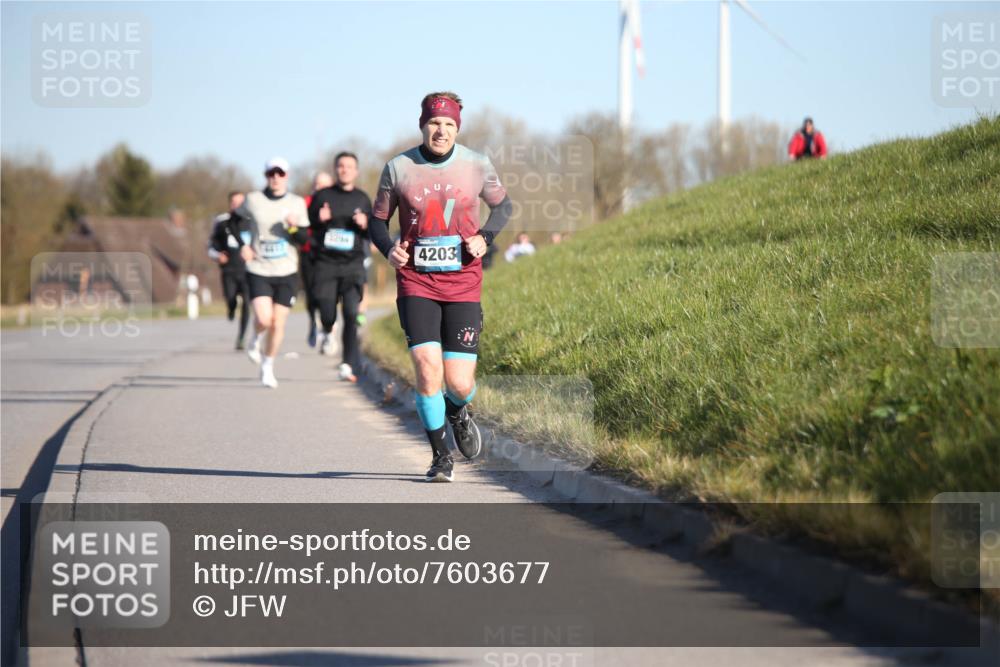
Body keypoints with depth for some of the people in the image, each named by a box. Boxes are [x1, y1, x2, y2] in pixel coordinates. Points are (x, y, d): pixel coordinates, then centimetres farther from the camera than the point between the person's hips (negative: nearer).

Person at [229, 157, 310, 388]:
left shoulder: (297, 203, 1)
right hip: (258, 271, -1)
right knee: (264, 318, -18)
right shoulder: (253, 200, -1)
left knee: (278, 324, 0)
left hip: (286, 273, 1)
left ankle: (268, 366, 21)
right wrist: (242, 245, 0)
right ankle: (256, 340, 17)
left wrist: (294, 227, -21)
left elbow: (304, 239, 0)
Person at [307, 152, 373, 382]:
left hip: (352, 263, 1)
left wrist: (365, 225, -8)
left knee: (351, 313, -13)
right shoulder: (322, 196, 7)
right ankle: (328, 333, 31)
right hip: (325, 263, -1)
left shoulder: (362, 199, 11)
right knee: (327, 314, -7)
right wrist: (319, 219, -11)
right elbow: (306, 227, 9)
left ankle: (348, 365, -13)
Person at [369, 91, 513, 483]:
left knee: (460, 384, -5)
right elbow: (378, 220, 10)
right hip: (416, 282, 0)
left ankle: (457, 412, 34)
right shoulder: (398, 168, -1)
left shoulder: (476, 166, 1)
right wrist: (389, 249, -11)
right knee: (427, 366, -16)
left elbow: (503, 205, 17)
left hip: (463, 284, 0)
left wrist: (484, 237, -1)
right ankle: (440, 456, 3)